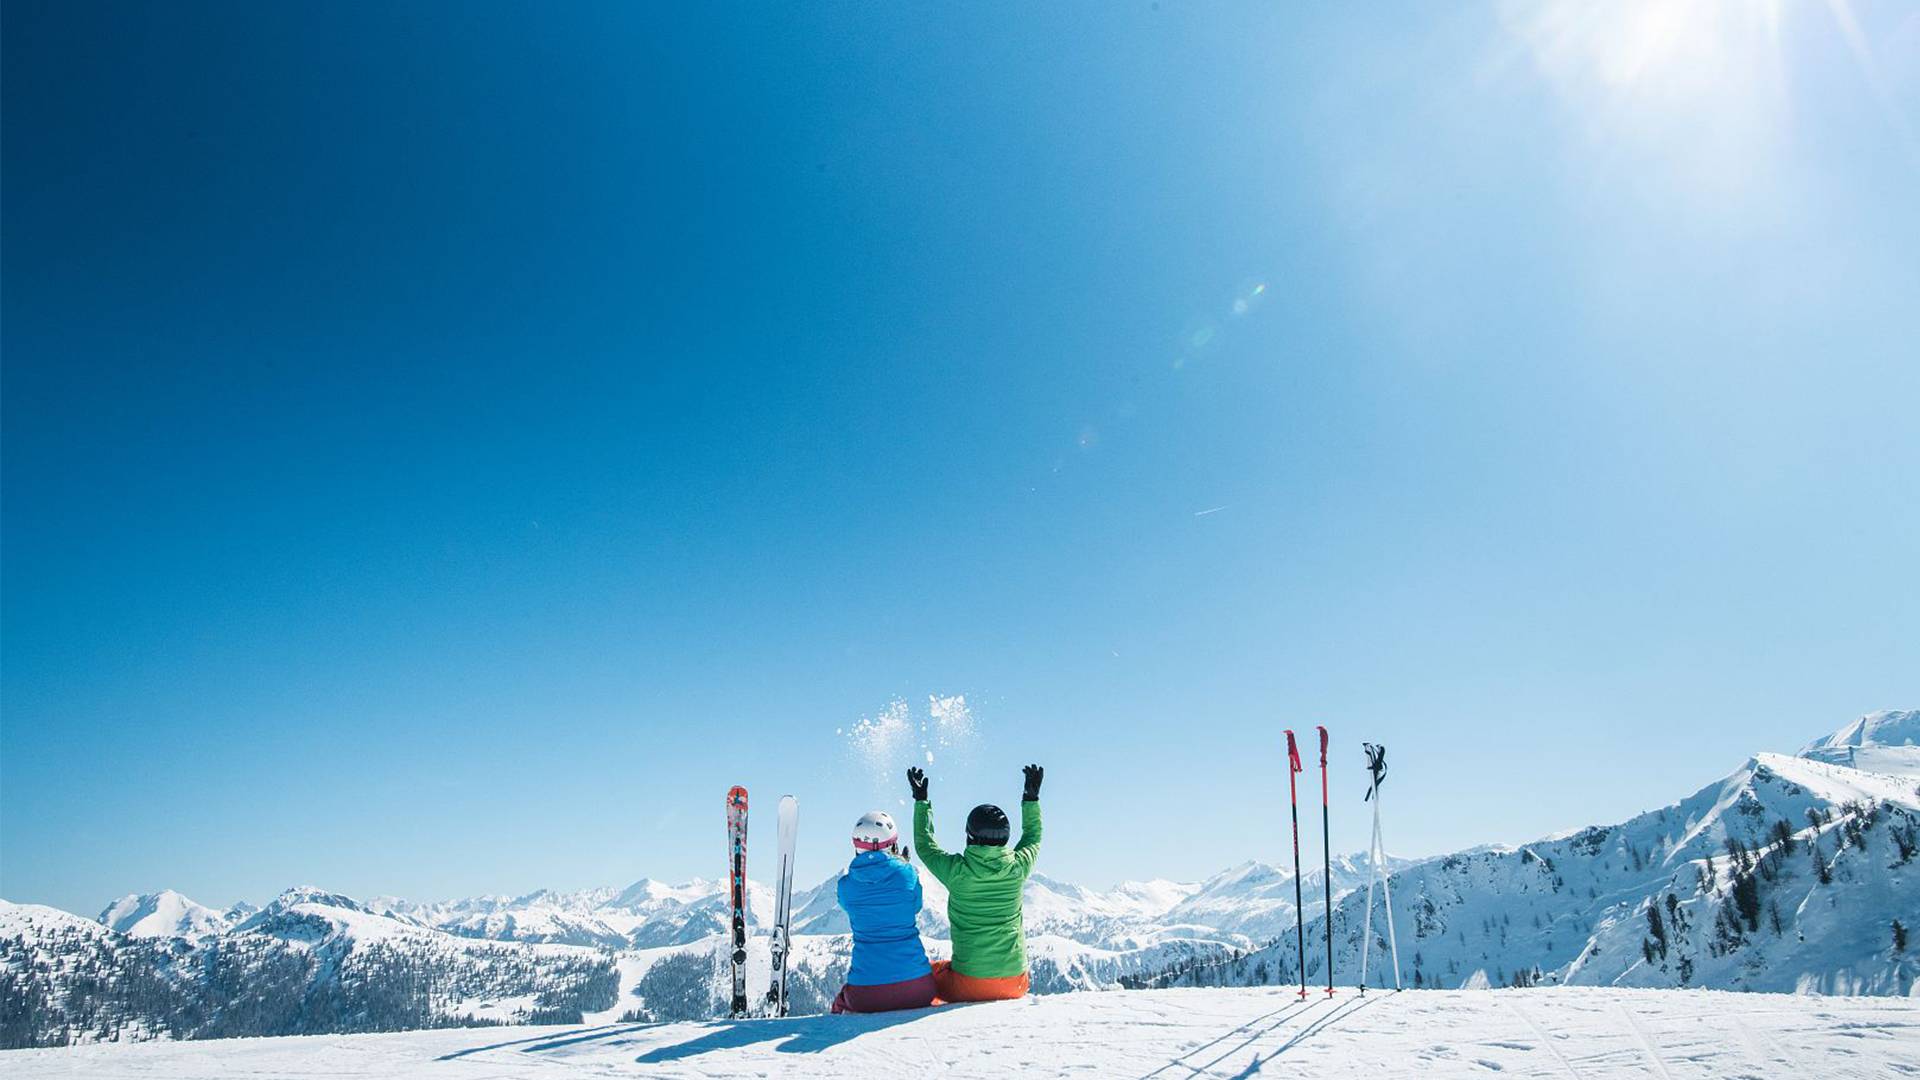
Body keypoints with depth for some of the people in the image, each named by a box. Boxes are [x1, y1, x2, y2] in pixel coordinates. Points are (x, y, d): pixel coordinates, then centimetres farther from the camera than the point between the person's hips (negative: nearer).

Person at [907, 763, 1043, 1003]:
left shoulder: (957, 871, -12)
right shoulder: (1017, 867, -6)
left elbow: (925, 846, 8)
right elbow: (1033, 837, 17)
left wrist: (921, 800, 17)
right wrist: (1031, 796, 29)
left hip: (968, 985, -3)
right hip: (1015, 985, 3)